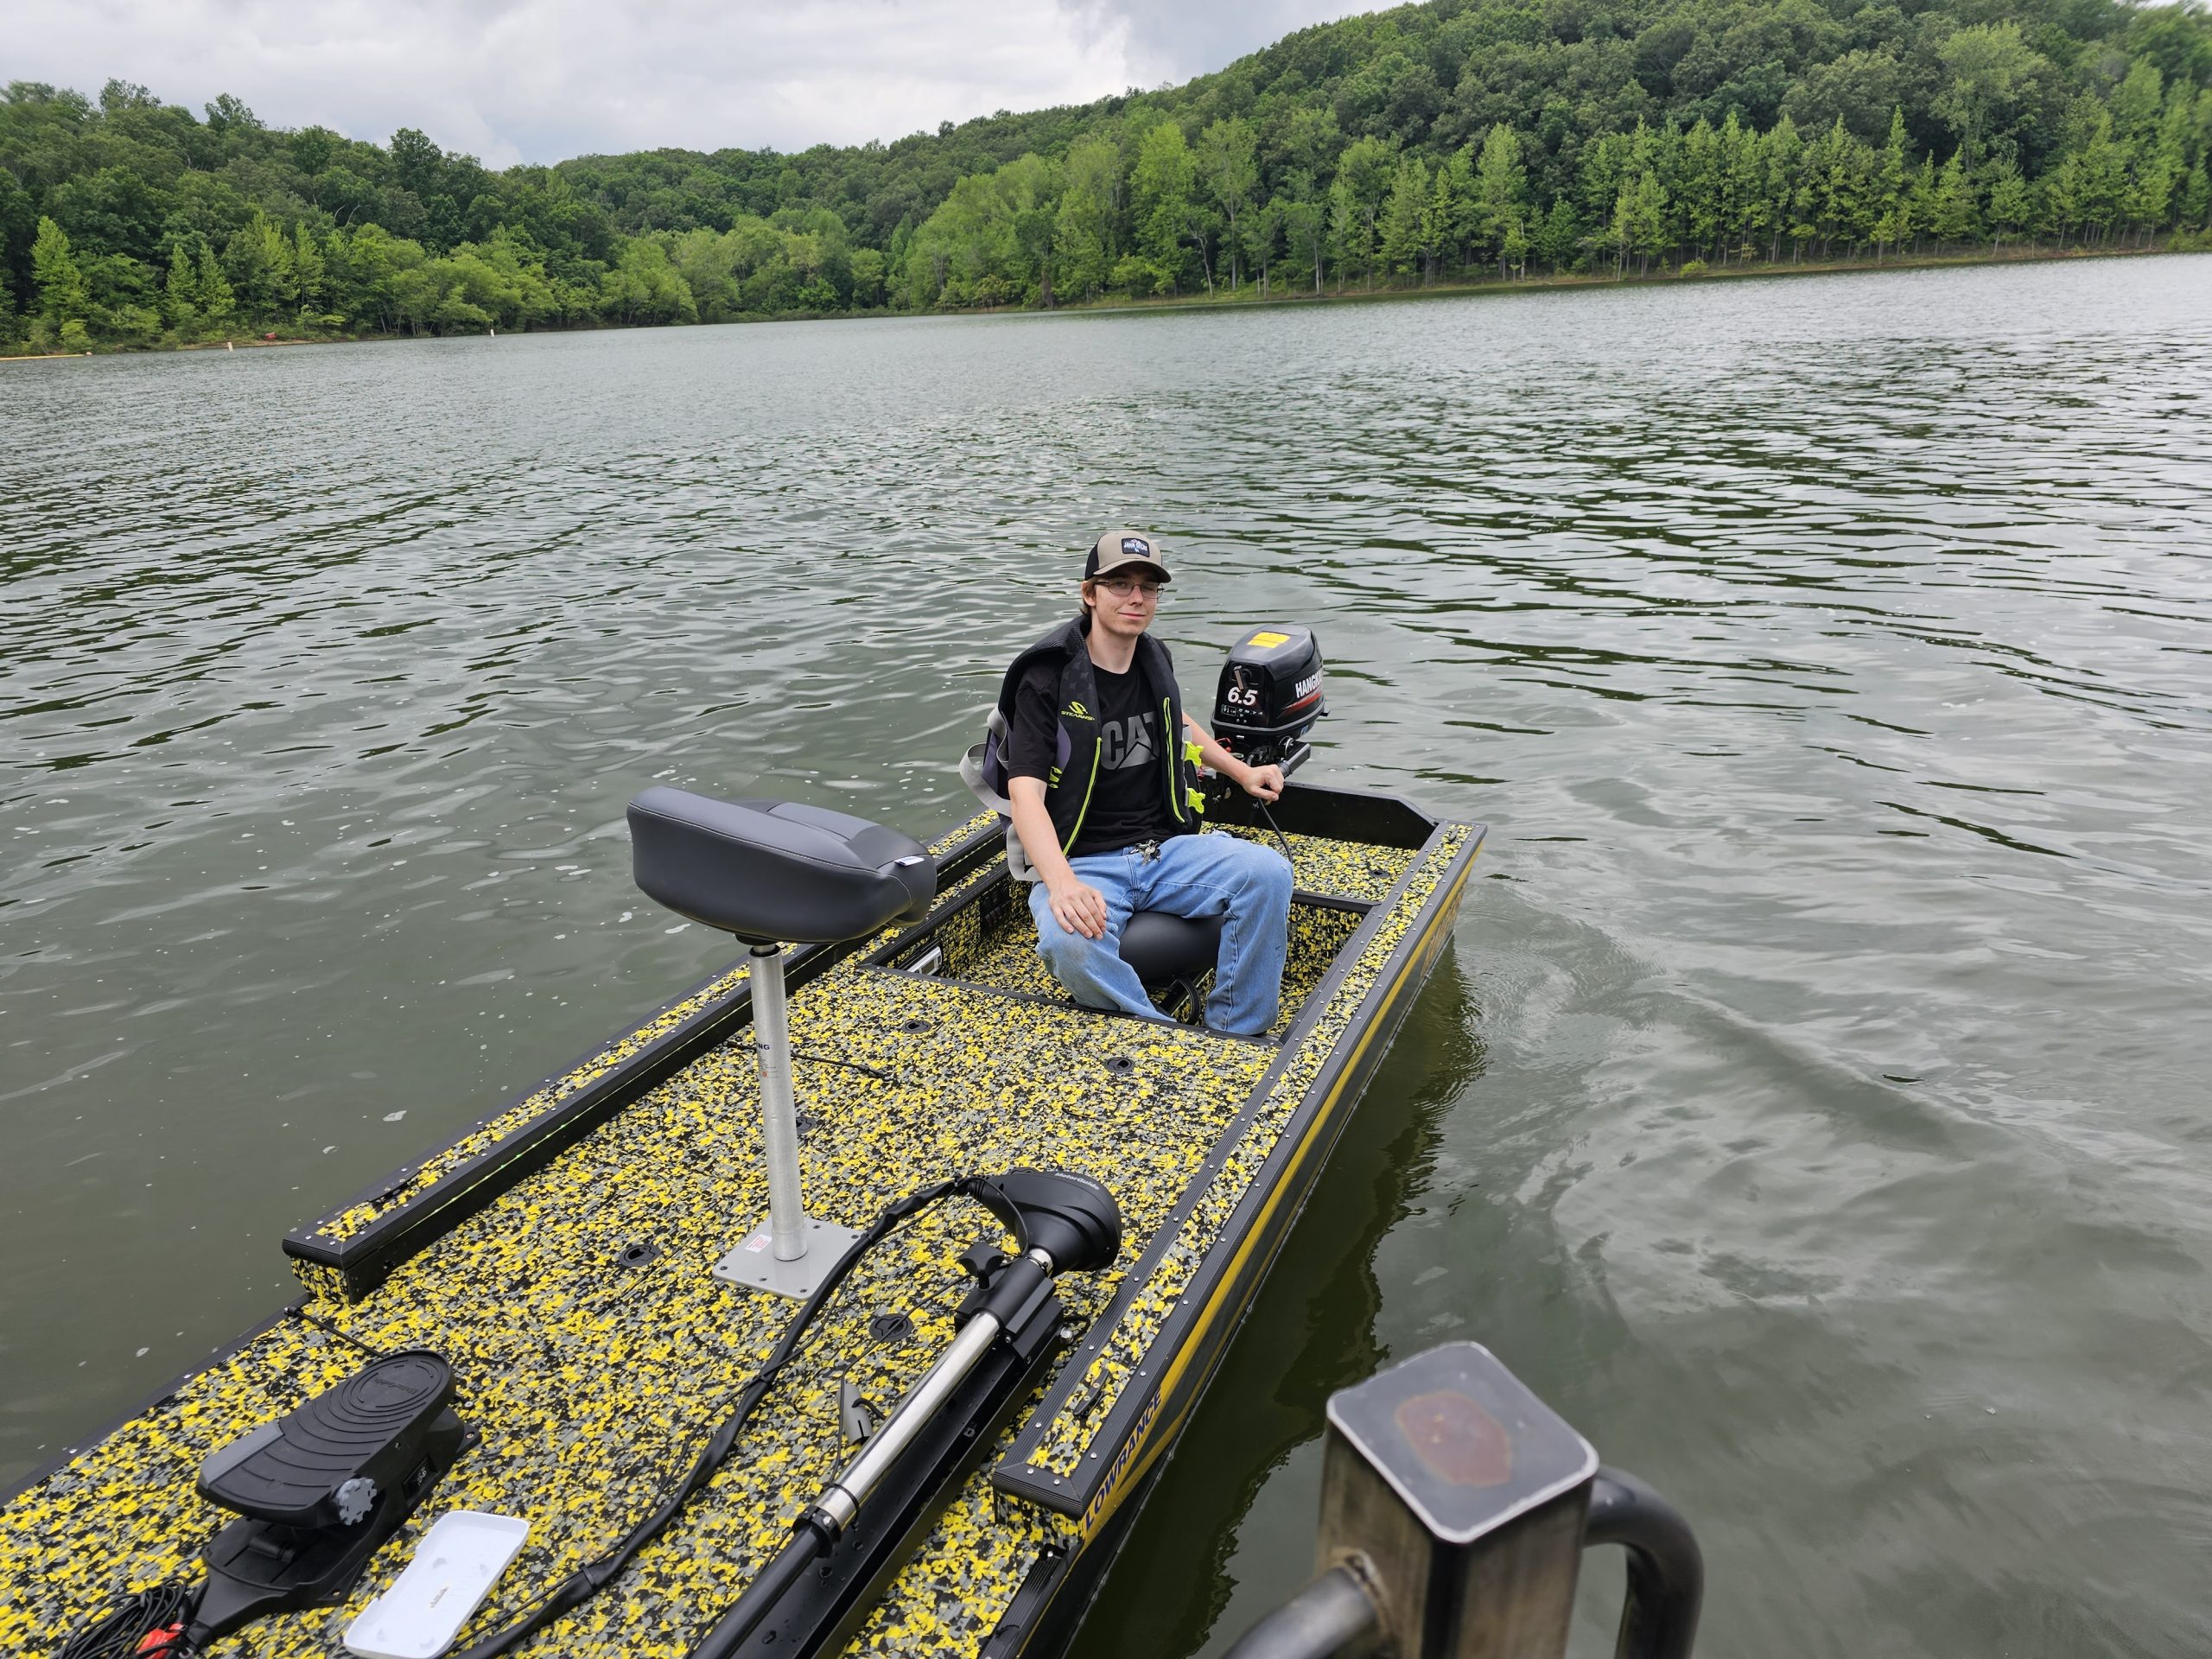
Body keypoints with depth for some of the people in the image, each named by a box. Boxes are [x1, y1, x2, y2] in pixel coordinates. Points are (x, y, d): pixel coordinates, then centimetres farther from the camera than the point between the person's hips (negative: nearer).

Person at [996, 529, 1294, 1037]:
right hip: (1083, 861, -5)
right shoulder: (1047, 680, -9)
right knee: (1072, 942, -38)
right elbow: (1026, 794, -20)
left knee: (1268, 872, -22)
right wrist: (1062, 883, -36)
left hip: (1168, 847, 6)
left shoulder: (1154, 660, 11)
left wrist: (1242, 773, 30)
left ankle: (1236, 1042, -11)